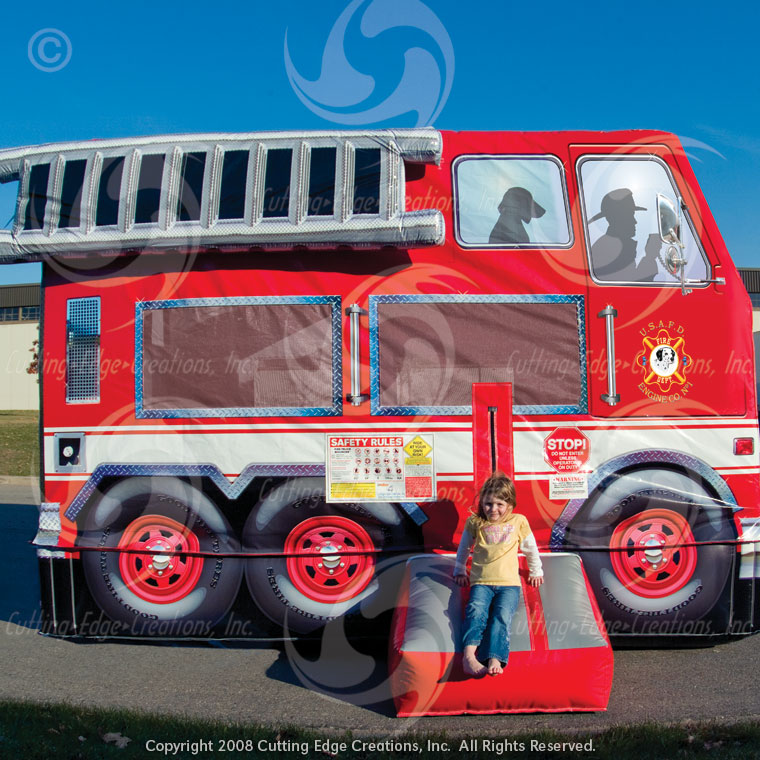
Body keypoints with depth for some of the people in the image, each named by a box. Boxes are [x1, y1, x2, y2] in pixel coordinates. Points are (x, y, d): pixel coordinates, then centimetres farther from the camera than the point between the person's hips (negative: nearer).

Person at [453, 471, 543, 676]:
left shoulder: (519, 522, 8)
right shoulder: (474, 522, 9)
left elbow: (531, 548, 23)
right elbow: (464, 548, 25)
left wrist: (536, 572, 31)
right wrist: (459, 571, 33)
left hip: (508, 583, 0)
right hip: (481, 582, 0)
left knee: (502, 615, -28)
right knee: (476, 610, -29)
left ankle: (495, 660, -43)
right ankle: (469, 656, -46)